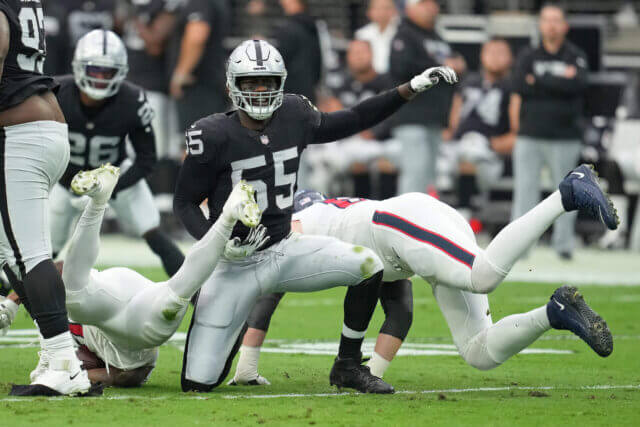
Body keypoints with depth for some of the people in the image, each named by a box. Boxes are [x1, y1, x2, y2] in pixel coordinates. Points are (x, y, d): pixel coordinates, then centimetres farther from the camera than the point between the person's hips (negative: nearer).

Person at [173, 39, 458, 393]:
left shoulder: (293, 117, -2)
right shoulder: (214, 137, -16)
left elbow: (351, 122, 11)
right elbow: (185, 203, -7)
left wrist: (411, 89, 6)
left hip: (283, 251, 4)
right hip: (236, 266, -4)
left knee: (369, 265, -15)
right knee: (198, 383, -10)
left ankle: (347, 367, 2)